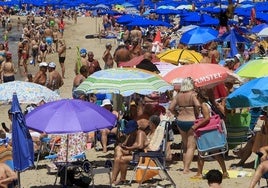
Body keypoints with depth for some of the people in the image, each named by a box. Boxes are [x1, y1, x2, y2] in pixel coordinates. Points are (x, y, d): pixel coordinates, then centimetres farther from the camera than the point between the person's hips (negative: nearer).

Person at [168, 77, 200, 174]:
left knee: (185, 145, 20)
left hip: (180, 121, 6)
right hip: (191, 121, -6)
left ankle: (185, 167, 25)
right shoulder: (192, 94, -11)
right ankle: (186, 168, -8)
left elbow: (171, 108, 1)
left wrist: (177, 115, 11)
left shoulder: (178, 95, 4)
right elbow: (197, 105, -28)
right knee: (191, 146, 0)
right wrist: (197, 114, -11)